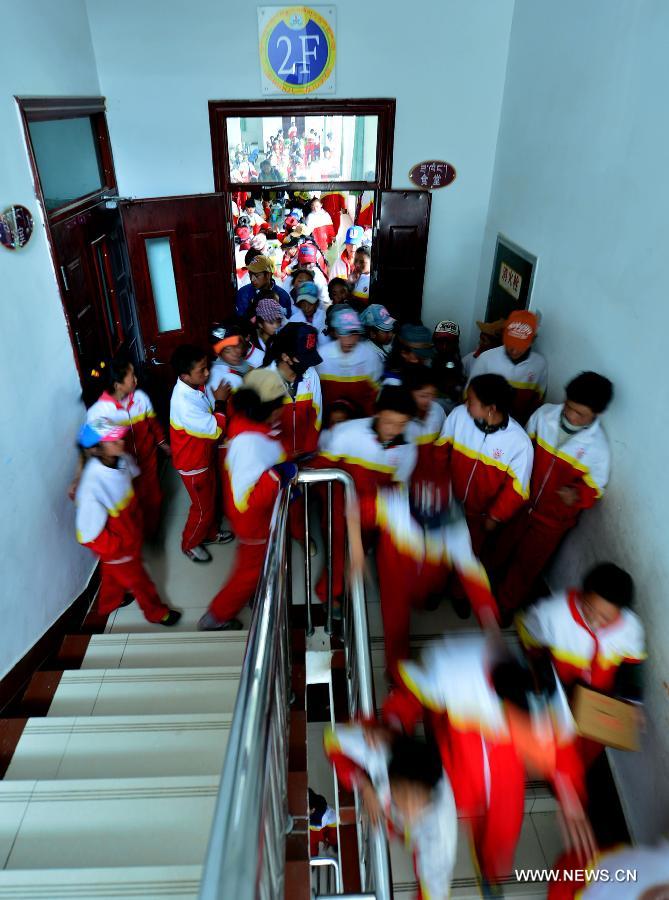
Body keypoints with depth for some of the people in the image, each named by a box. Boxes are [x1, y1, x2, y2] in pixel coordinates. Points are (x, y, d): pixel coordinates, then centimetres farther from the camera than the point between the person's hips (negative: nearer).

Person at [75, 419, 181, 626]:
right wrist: (119, 548, -16)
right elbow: (89, 534, -29)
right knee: (138, 580, 20)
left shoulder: (122, 460, -21)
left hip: (130, 536, 6)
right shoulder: (91, 486, -40)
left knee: (114, 573, 32)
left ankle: (108, 603, 62)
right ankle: (157, 612, 48)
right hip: (118, 550, -6)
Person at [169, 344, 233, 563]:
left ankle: (209, 533, 49)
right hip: (193, 464, -8)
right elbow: (214, 430, -29)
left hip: (205, 456, 8)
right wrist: (220, 401, -19)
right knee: (203, 507, 11)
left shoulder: (197, 386, -8)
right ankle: (190, 544, 35)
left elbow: (210, 418, 7)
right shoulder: (184, 403, -36)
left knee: (210, 499, 26)